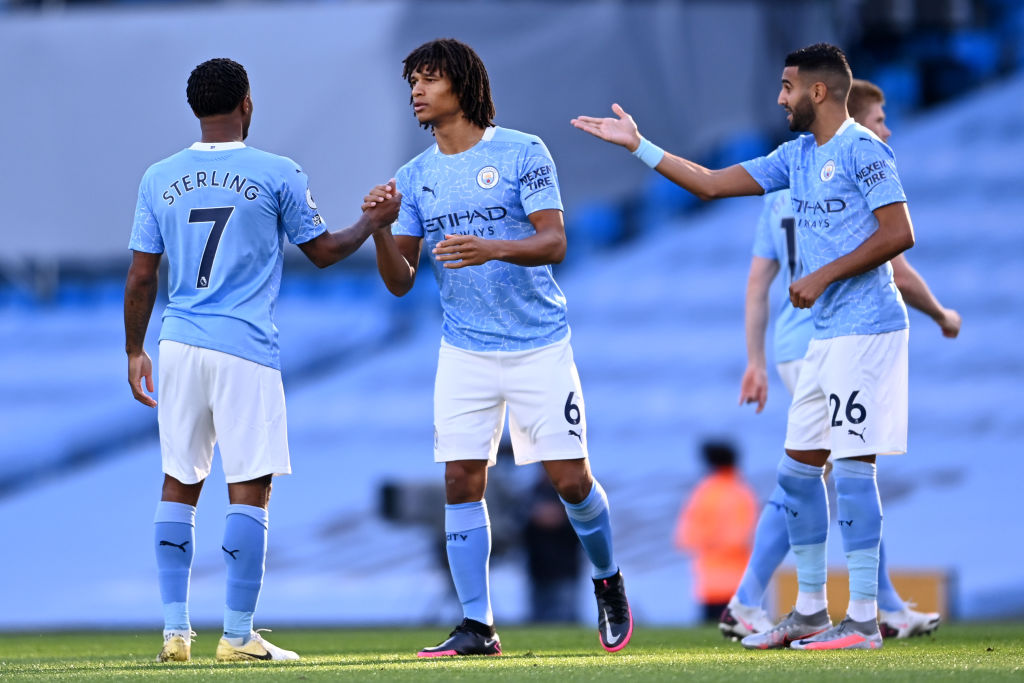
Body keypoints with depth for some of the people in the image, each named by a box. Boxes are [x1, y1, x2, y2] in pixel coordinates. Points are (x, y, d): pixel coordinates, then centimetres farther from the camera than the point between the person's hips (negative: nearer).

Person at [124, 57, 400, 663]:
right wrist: (375, 221, 23)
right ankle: (239, 636, -2)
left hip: (179, 347, 4)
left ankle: (175, 630, 8)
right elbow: (323, 251, 7)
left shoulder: (160, 179, 6)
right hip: (246, 351, -4)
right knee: (250, 491, 0)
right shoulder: (278, 175, -4)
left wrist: (135, 352, 17)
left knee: (180, 486, 11)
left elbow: (141, 278, 7)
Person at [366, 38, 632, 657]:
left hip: (539, 345, -3)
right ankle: (477, 627, -1)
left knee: (571, 480, -3)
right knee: (462, 482, -5)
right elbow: (401, 281, 6)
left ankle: (608, 582, 24)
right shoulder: (416, 177, 7)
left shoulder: (522, 154, -5)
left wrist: (492, 248, -30)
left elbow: (554, 241, -13)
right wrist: (380, 230, -13)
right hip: (465, 351, 3)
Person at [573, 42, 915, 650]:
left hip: (866, 328, -10)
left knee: (852, 465, -10)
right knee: (798, 467, 11)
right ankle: (810, 611, 19)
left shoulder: (862, 149, -11)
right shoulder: (797, 155, 16)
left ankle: (864, 620, -9)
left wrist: (823, 277, -16)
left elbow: (899, 234, -17)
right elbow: (711, 183, 20)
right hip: (828, 333, 10)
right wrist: (638, 145, 16)